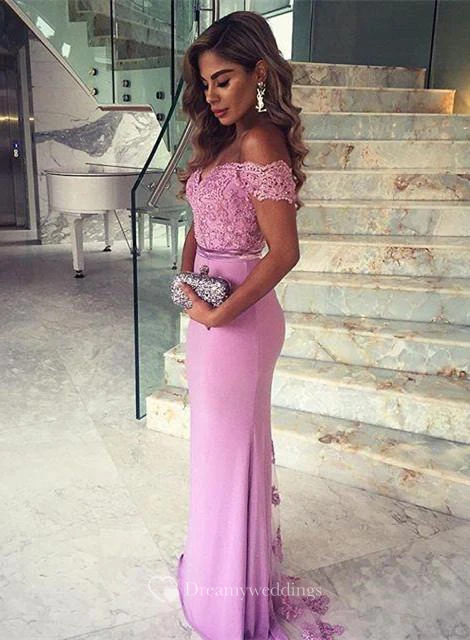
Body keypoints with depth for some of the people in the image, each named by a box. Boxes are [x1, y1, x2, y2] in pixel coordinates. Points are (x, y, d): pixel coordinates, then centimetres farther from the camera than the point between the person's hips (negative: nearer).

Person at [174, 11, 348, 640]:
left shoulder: (259, 143, -17)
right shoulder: (221, 141, 11)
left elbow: (284, 252, -23)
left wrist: (219, 313, -19)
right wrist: (189, 283, 1)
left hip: (237, 318, -9)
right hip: (209, 310, 9)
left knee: (229, 444, 5)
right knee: (217, 438, 21)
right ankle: (221, 559, 45)